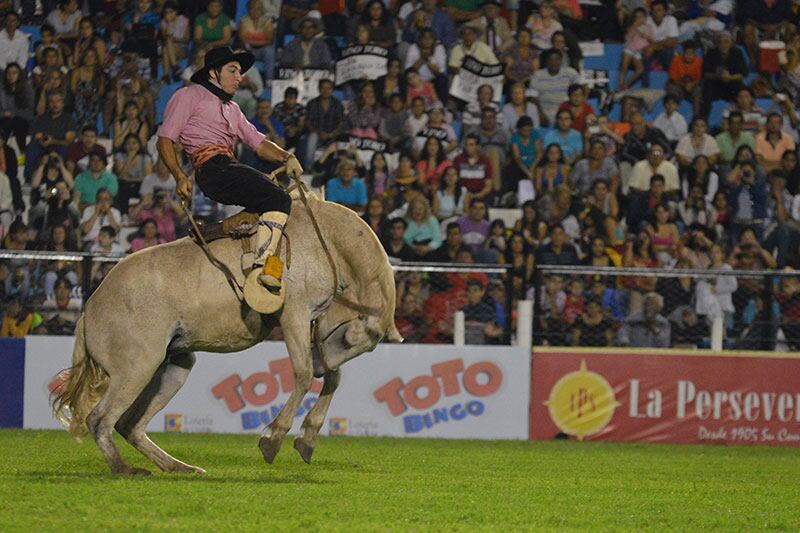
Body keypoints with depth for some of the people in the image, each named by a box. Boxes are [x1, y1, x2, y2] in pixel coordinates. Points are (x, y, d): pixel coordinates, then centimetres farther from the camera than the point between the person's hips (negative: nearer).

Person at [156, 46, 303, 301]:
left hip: (230, 169, 9)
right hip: (212, 168, -9)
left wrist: (286, 157, 2)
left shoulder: (232, 110, 33)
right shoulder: (189, 96, 9)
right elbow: (165, 140, 1)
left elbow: (258, 142, 23)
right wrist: (180, 177, -13)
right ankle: (262, 269, -33)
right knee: (278, 200, -21)